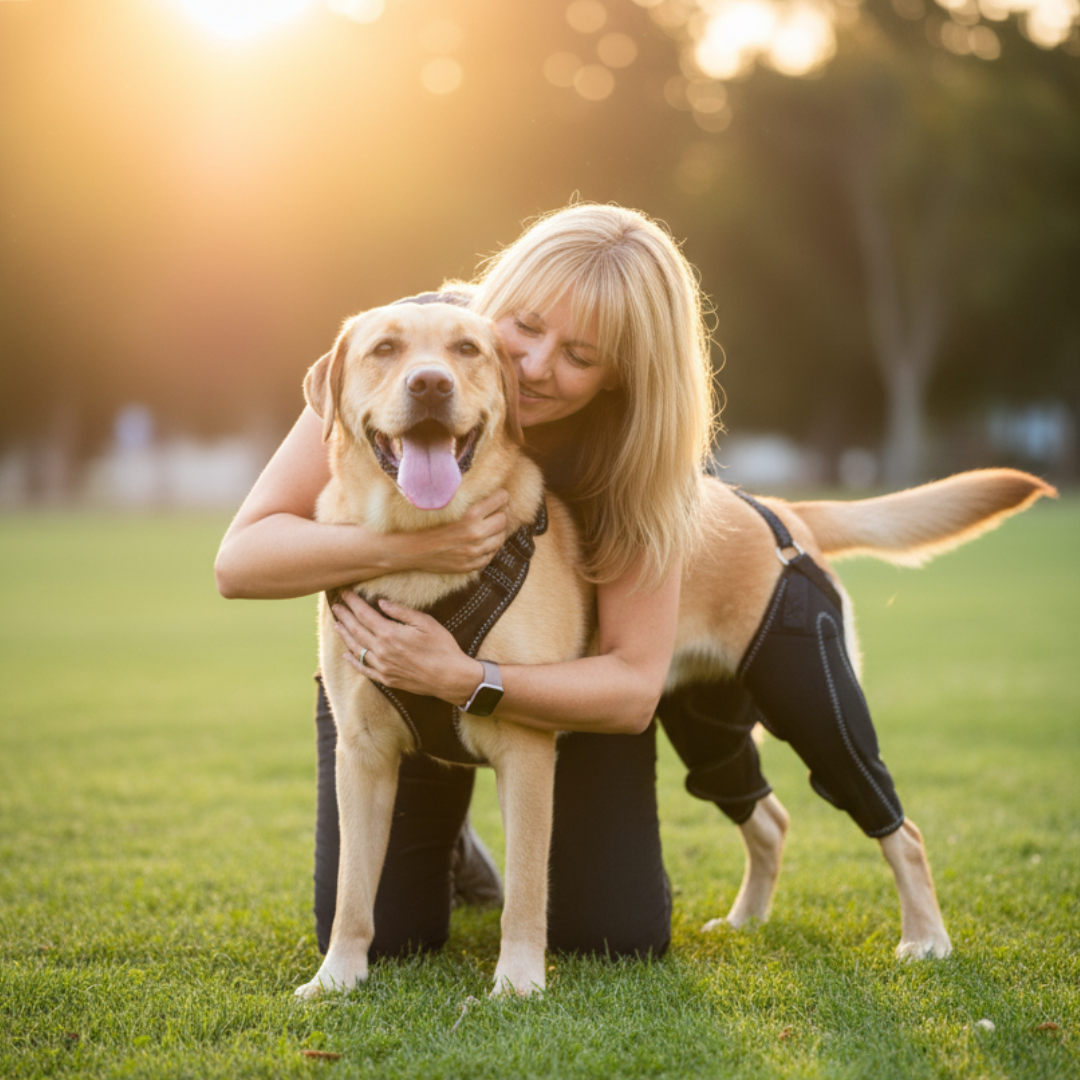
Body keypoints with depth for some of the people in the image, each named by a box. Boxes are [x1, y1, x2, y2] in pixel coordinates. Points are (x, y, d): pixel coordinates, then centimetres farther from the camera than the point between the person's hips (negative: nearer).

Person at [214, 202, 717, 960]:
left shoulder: (640, 455, -29)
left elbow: (635, 685, -28)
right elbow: (240, 560, -30)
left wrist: (464, 681, -43)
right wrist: (405, 546, -47)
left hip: (564, 667, 0)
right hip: (391, 641, 0)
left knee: (618, 938, -9)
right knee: (378, 938, -8)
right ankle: (440, 827, 24)